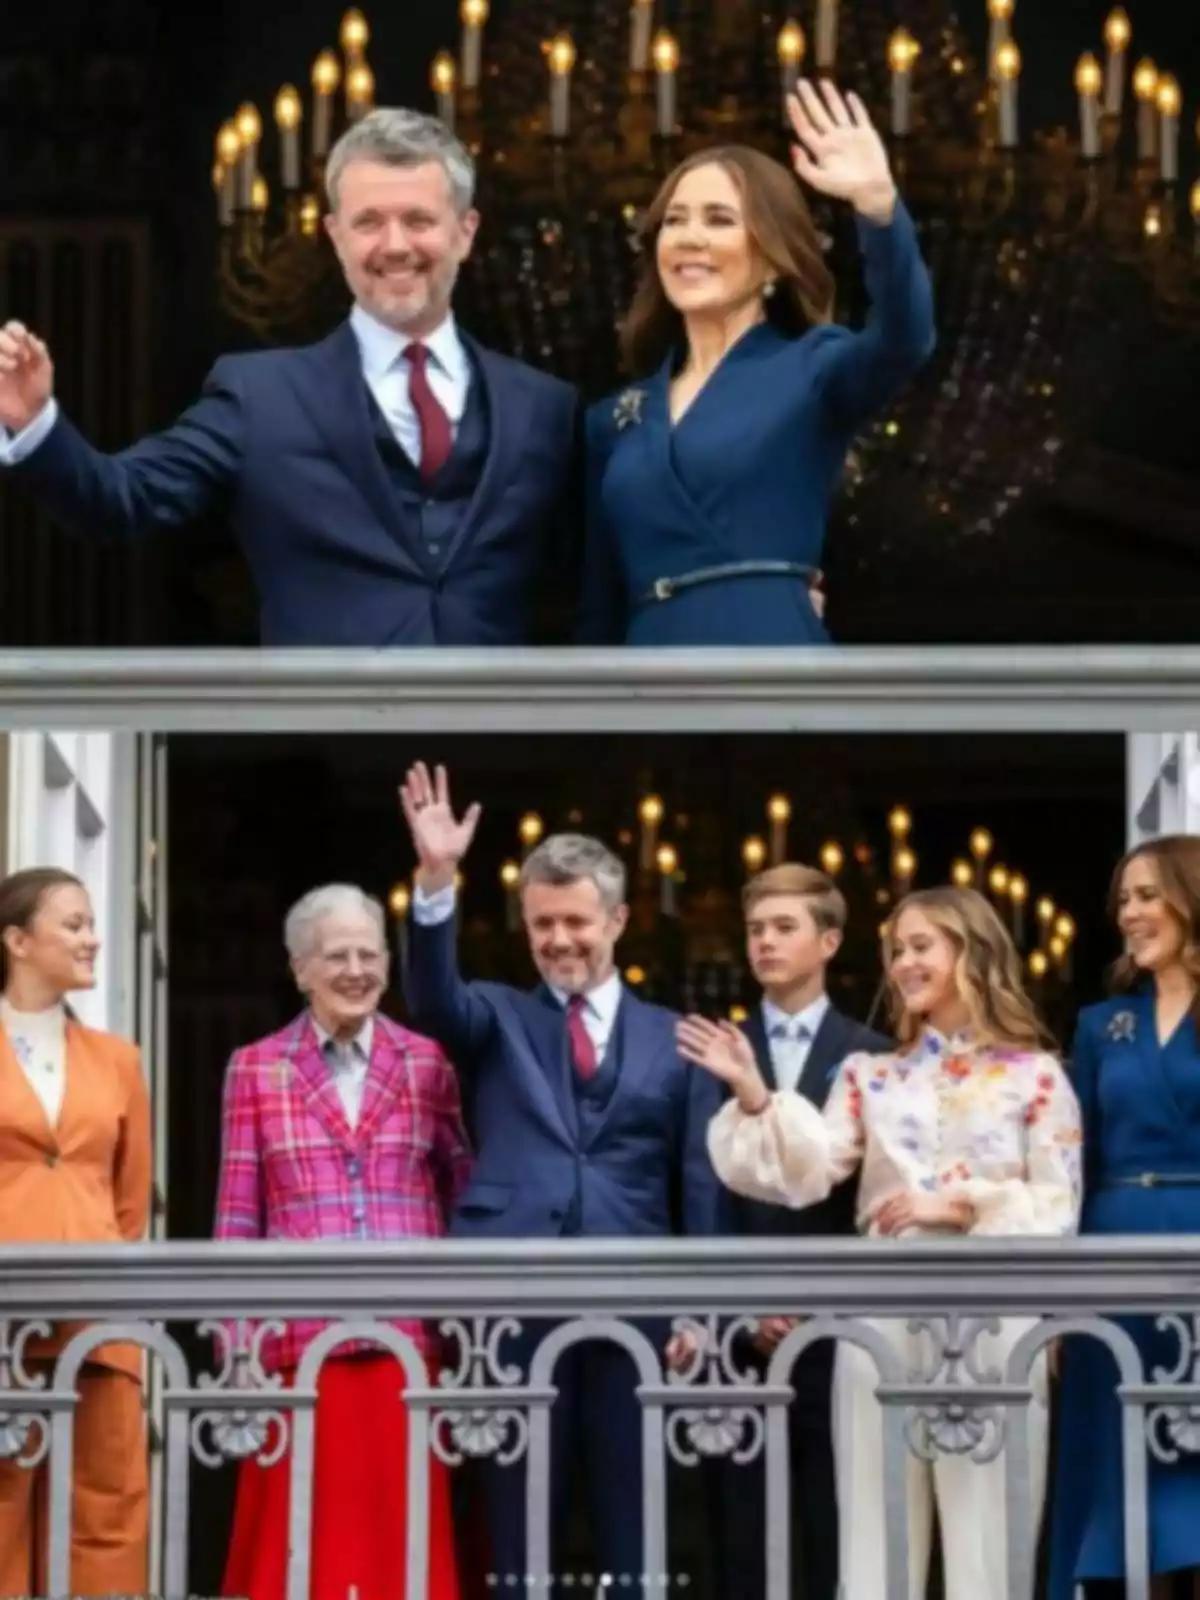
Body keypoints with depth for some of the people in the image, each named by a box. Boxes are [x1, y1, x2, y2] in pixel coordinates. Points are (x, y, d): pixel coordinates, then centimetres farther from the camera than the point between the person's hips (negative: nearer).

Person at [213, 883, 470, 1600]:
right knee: (303, 1538, 0)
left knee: (404, 1534, 1)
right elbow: (238, 1218, 6)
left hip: (408, 1338, 1)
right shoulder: (256, 1070, 7)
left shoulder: (429, 1064, 9)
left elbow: (467, 1198, 10)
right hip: (297, 1339, -1)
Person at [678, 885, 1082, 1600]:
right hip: (883, 1320, 3)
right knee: (878, 1531, 3)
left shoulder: (1036, 1077, 4)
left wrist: (958, 1206, -10)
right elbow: (807, 1173, -2)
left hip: (993, 1319, -3)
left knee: (988, 1533, -1)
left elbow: (1058, 1212, -1)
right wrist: (755, 1096, -14)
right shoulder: (870, 1076, 12)